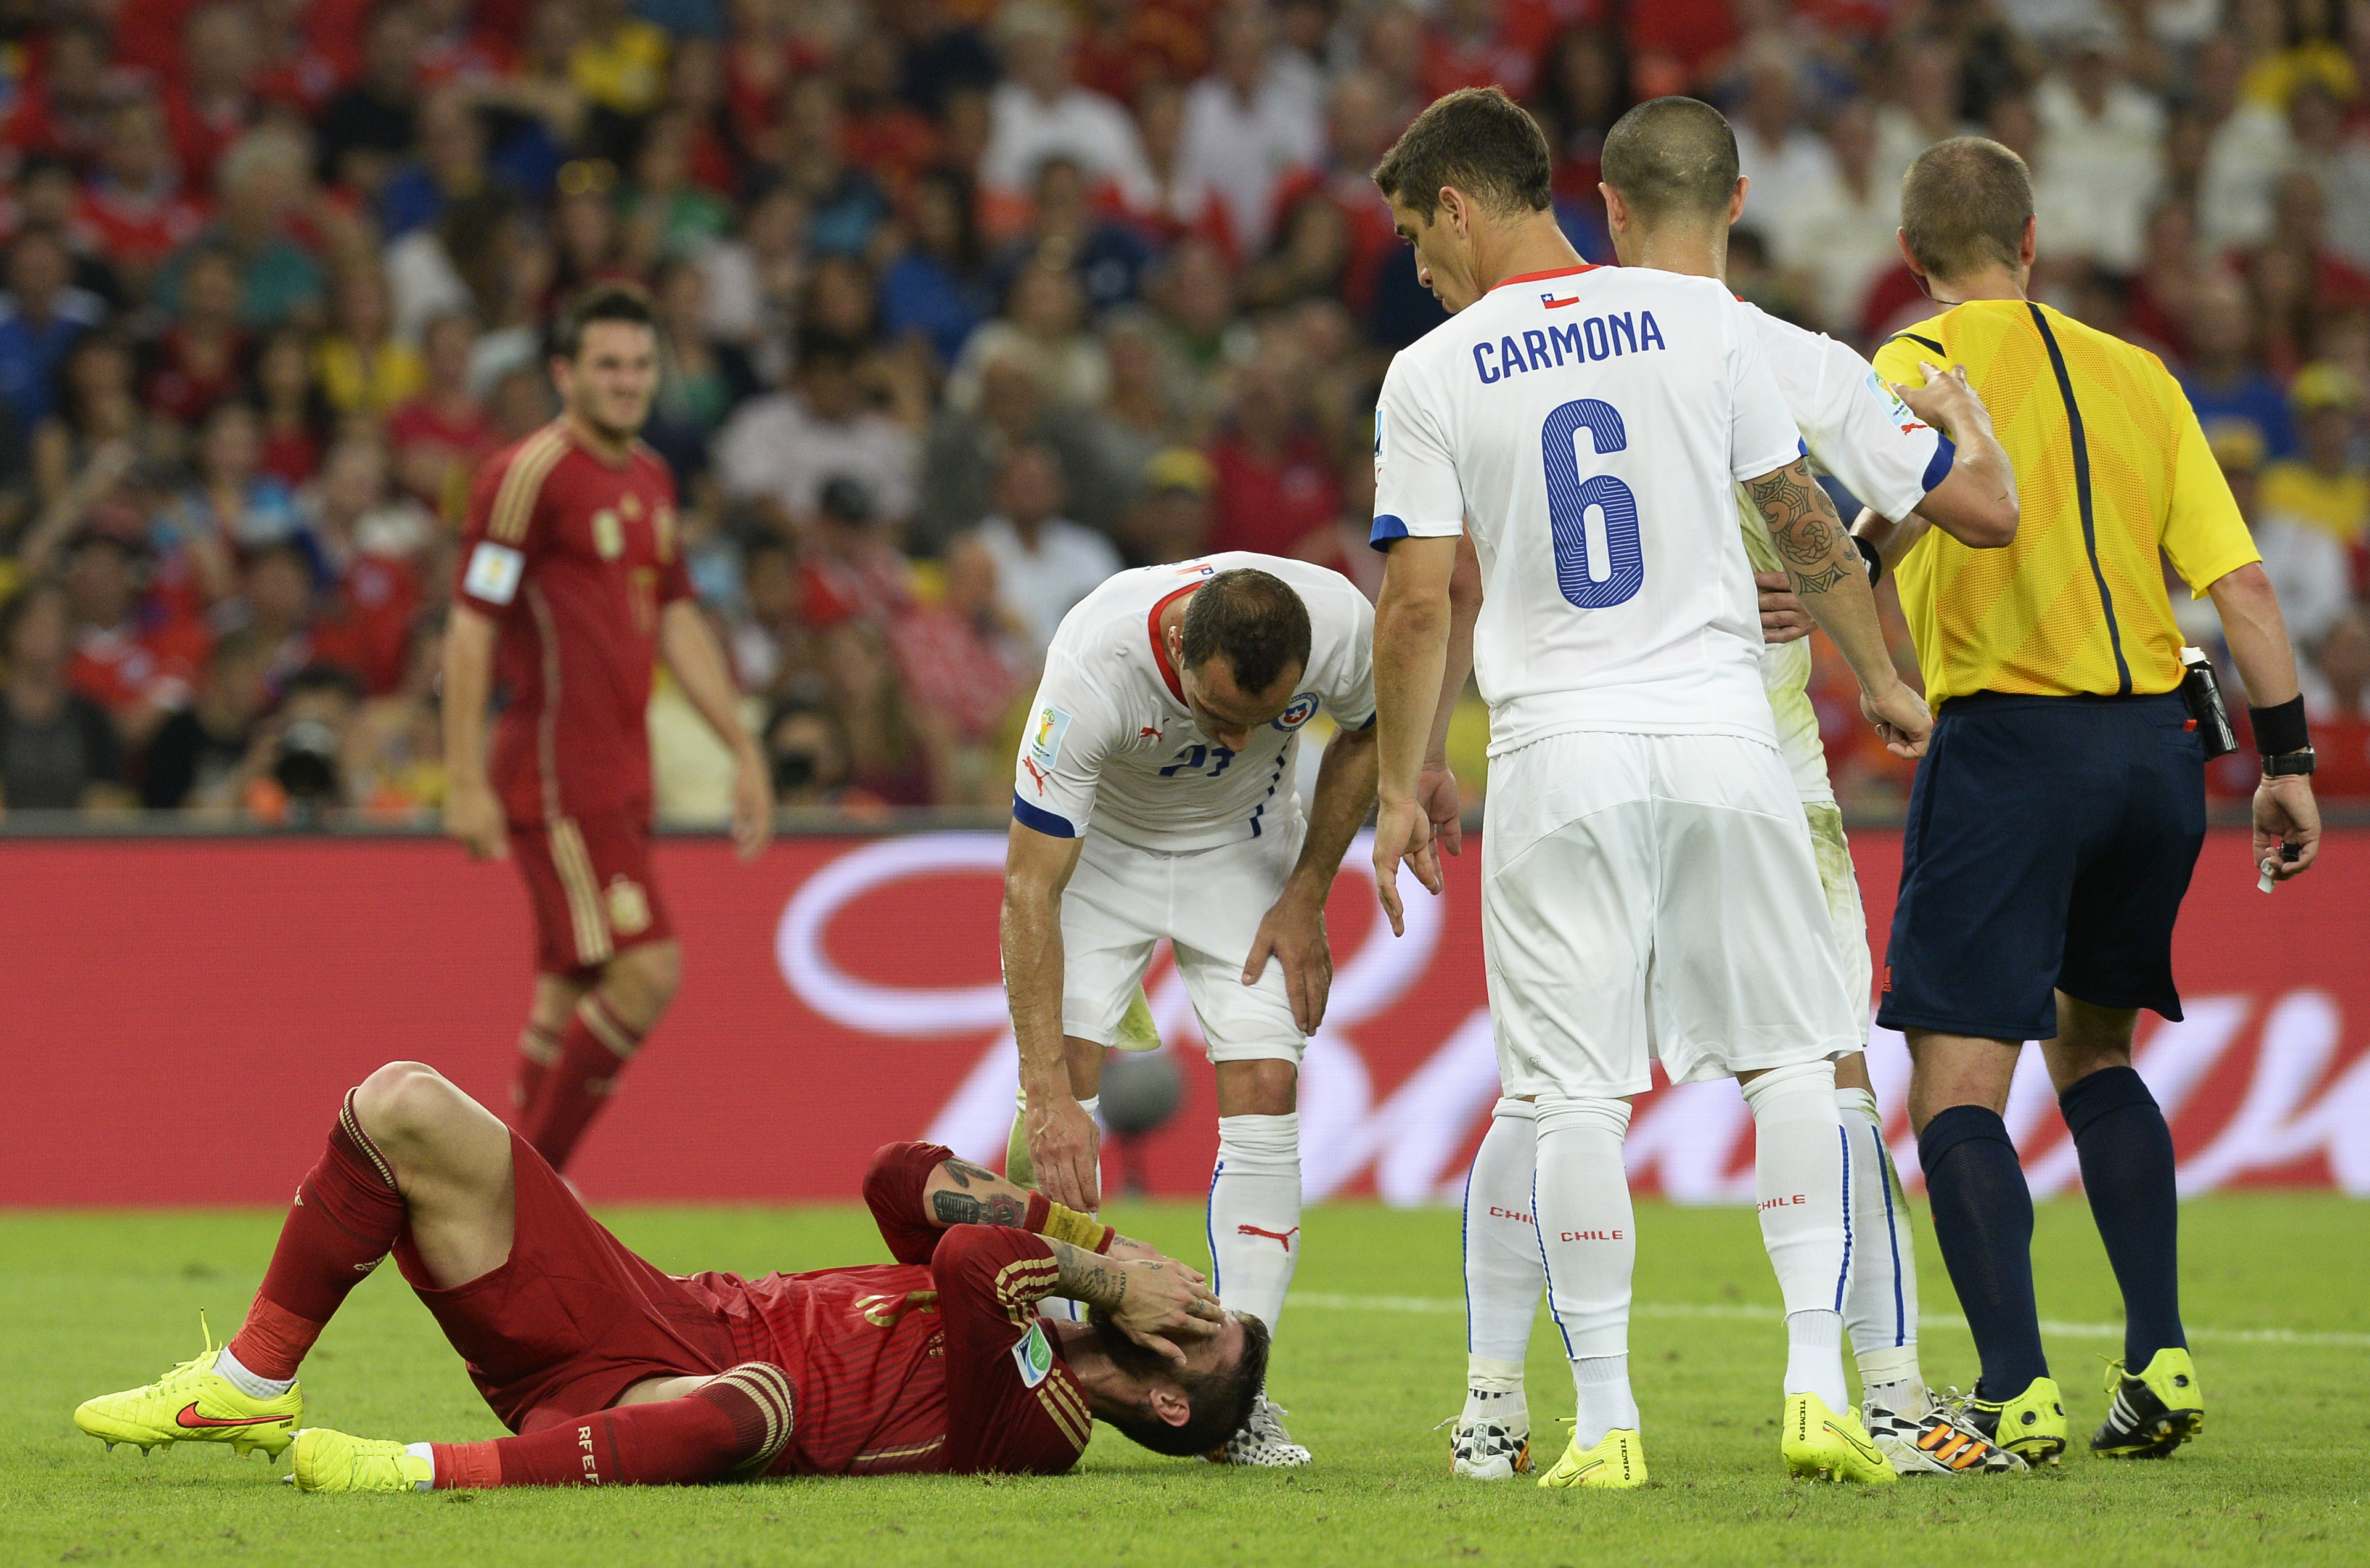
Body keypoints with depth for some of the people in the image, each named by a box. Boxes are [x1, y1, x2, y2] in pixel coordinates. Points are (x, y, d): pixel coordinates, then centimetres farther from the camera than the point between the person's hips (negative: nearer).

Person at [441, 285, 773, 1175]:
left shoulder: (649, 478, 14)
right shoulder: (530, 476, -12)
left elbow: (677, 623, 23)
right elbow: (470, 627, -13)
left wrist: (742, 749, 20)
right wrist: (464, 781, -17)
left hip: (620, 778, 8)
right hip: (556, 781, -8)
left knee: (572, 989, 10)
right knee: (645, 971, -15)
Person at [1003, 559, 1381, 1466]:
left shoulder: (1341, 624, -32)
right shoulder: (1093, 668, -40)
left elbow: (1367, 732, -4)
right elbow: (1029, 888, -35)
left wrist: (1307, 898, -8)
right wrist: (1049, 1090, -39)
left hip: (1245, 845, 2)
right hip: (1099, 839, -2)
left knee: (1265, 1092, -12)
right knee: (1058, 1098, -16)